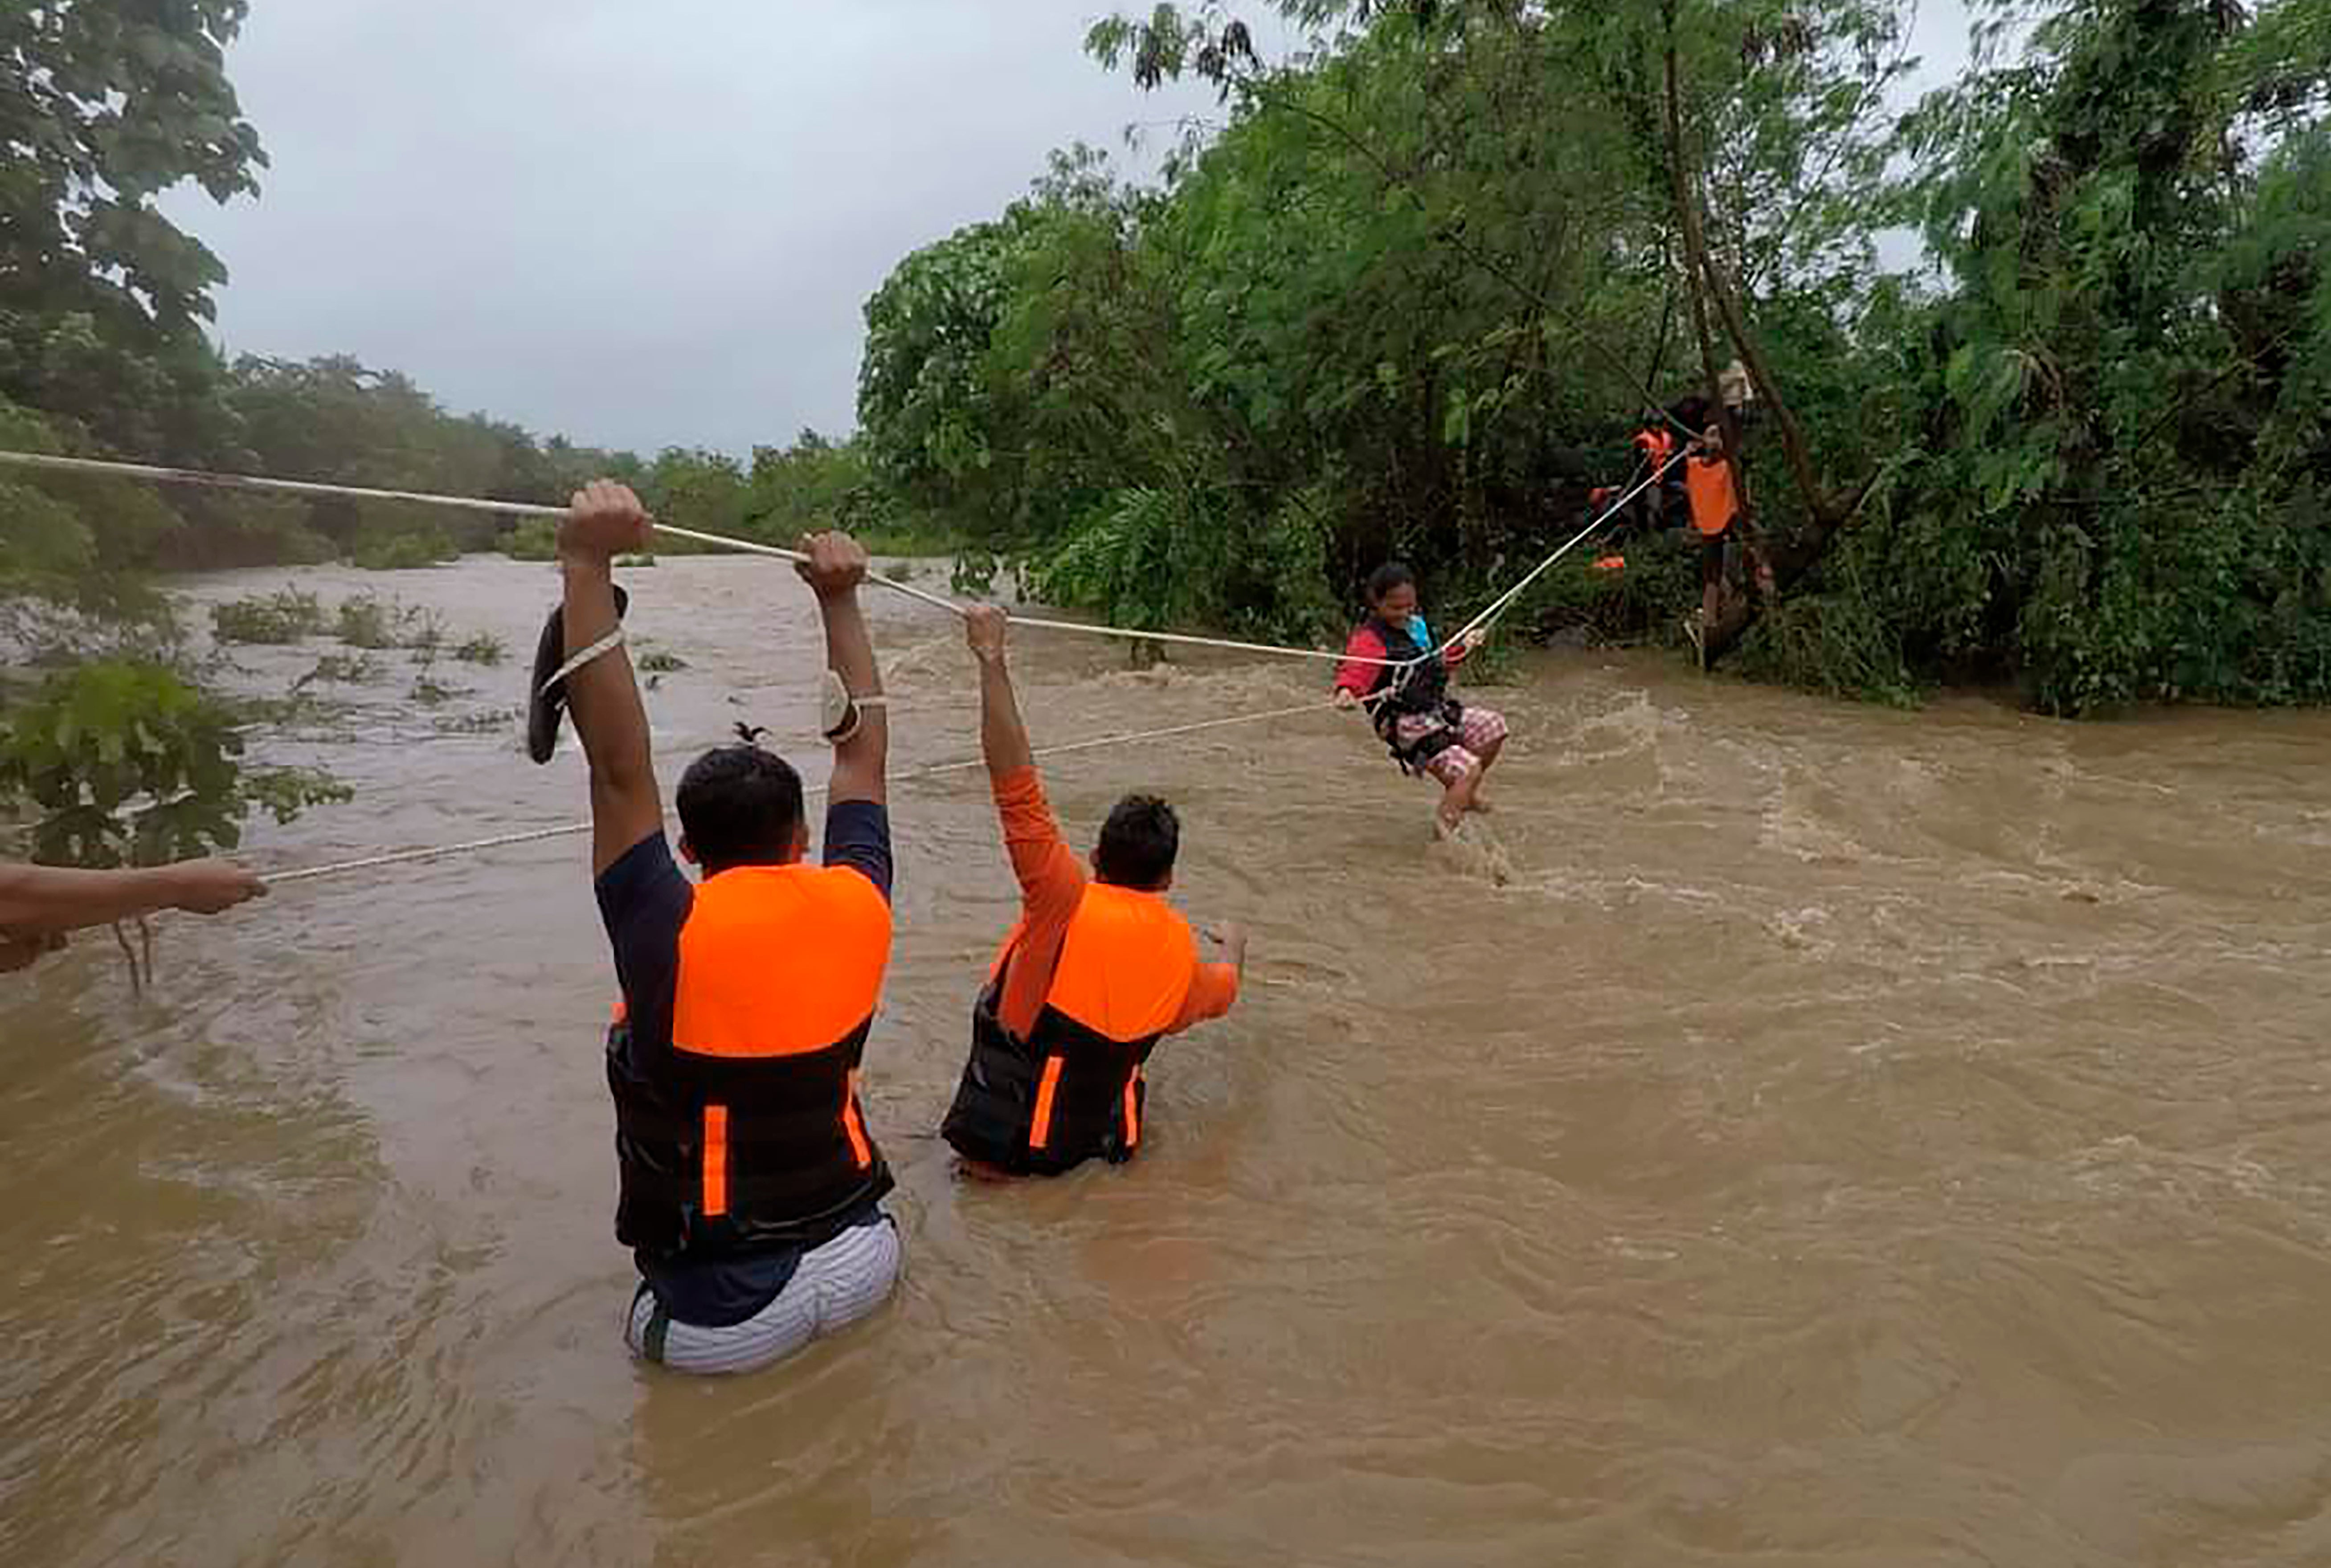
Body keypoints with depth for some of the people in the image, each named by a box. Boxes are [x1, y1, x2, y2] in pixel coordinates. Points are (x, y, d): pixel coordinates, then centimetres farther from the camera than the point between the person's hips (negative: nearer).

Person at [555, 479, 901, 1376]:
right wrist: (840, 601, 6)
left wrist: (588, 566, -22)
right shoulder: (856, 909, -11)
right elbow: (865, 749, 1)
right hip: (861, 1266, 2)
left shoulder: (672, 937, -20)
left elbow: (619, 765, -19)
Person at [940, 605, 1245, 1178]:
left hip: (1003, 1139, -3)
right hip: (1096, 1138, 4)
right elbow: (1220, 993, 18)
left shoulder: (1069, 901, -21)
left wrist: (992, 660, -28)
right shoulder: (1181, 947, -6)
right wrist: (1234, 947, 41)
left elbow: (1017, 788, -30)